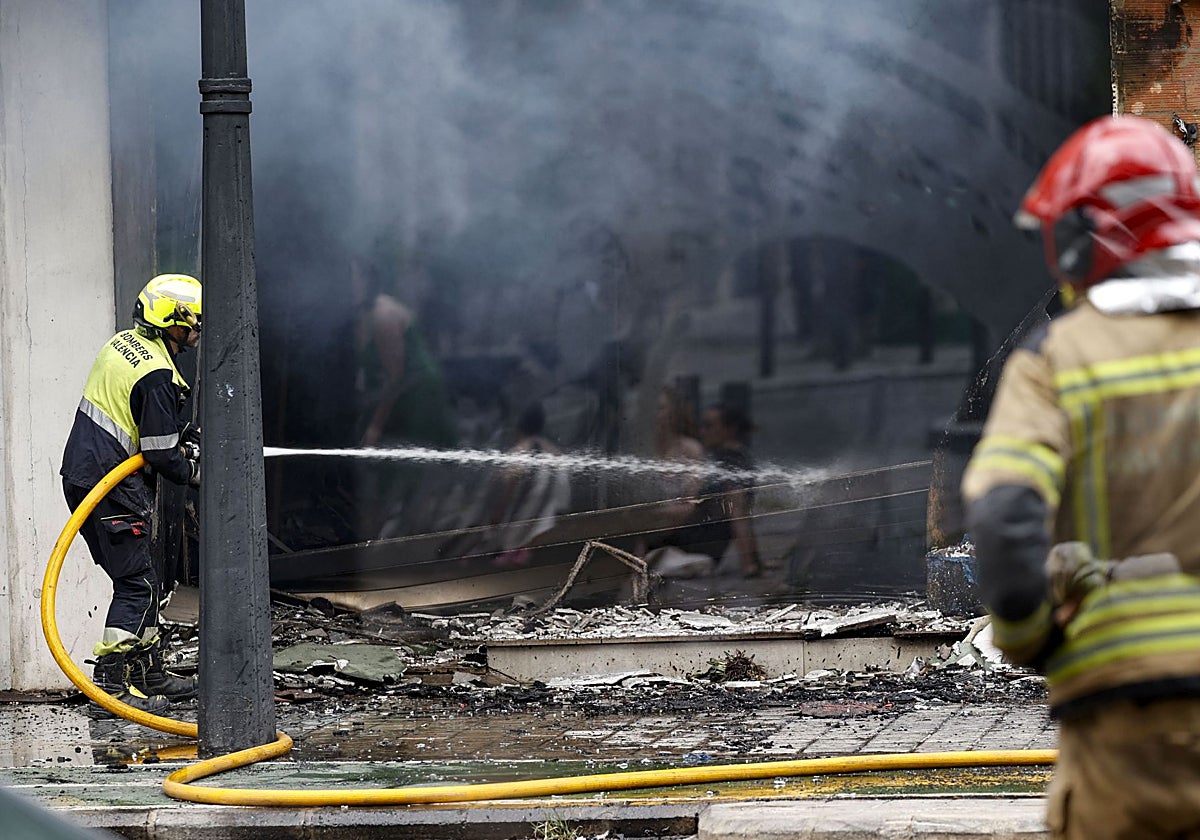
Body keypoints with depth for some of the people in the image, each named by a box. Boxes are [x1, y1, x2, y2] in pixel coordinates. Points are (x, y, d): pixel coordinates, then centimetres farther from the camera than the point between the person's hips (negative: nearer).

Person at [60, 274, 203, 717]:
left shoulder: (123, 343, 10)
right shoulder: (156, 376, -19)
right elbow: (162, 455, -15)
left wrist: (181, 437, 12)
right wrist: (195, 471, 4)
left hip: (81, 477, 10)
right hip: (110, 492, -10)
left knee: (142, 581, 17)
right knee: (136, 585, -6)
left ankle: (149, 673, 25)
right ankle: (111, 686, -10)